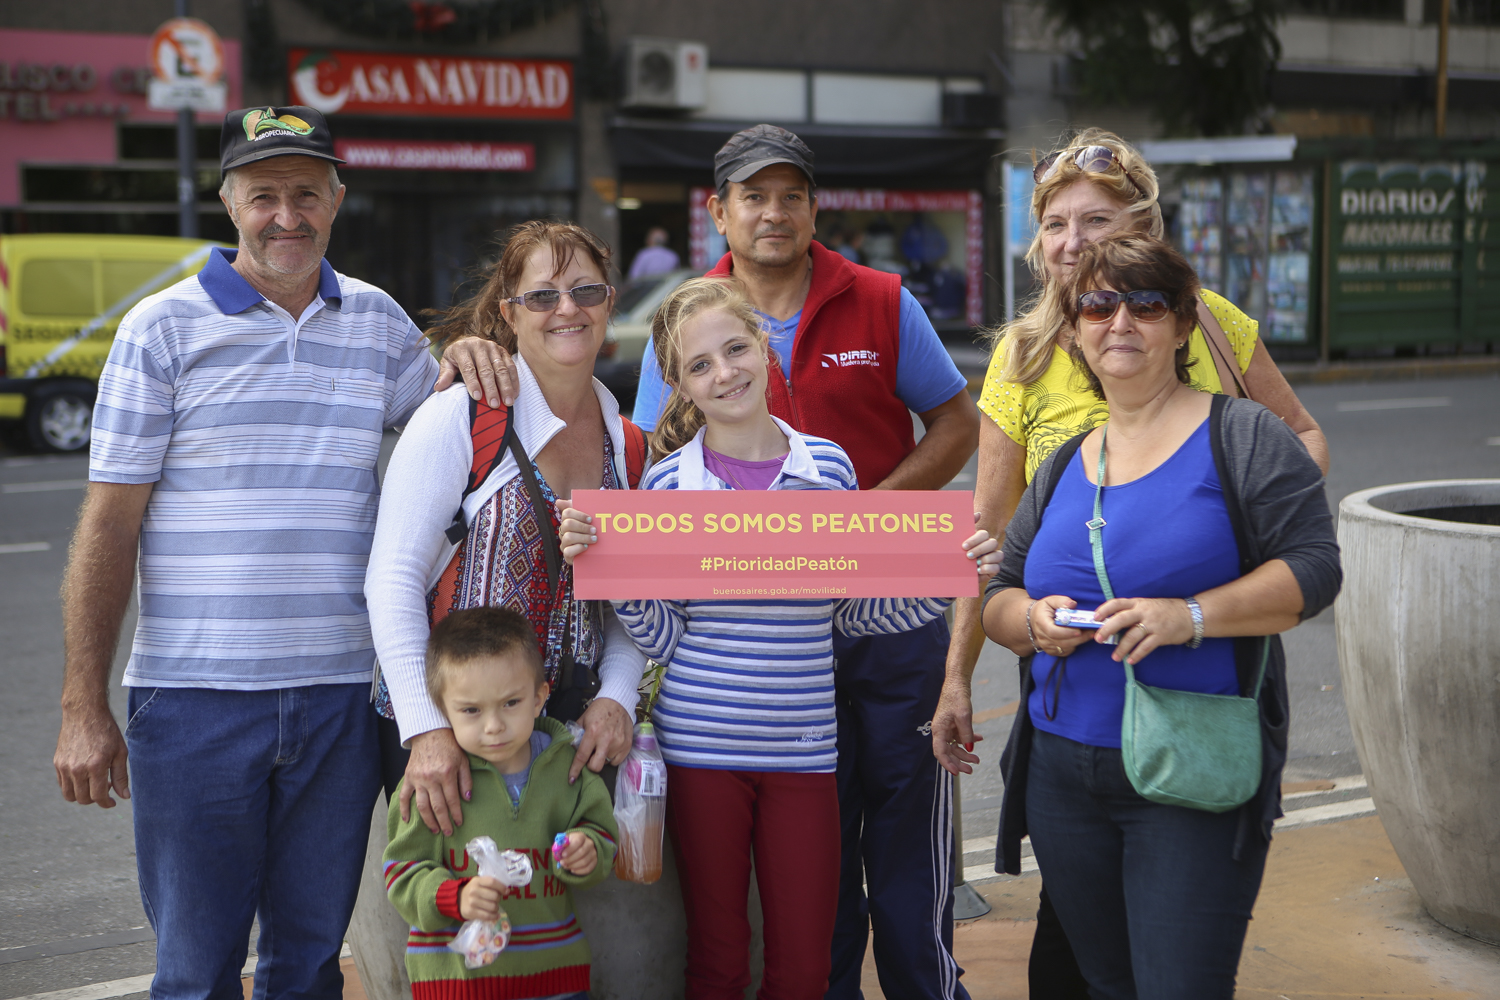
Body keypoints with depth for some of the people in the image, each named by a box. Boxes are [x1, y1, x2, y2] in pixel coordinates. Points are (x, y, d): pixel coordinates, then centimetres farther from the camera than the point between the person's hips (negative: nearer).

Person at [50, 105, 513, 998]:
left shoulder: (378, 320, 9)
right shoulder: (164, 328, -1)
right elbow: (110, 524, -2)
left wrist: (457, 361, -1)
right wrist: (84, 708, -6)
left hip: (339, 694, 3)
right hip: (195, 692, -3)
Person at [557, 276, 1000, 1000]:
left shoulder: (828, 467, 4)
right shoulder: (669, 481, -2)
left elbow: (851, 612, 10)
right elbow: (661, 636, -3)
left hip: (803, 748, 2)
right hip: (701, 746, -1)